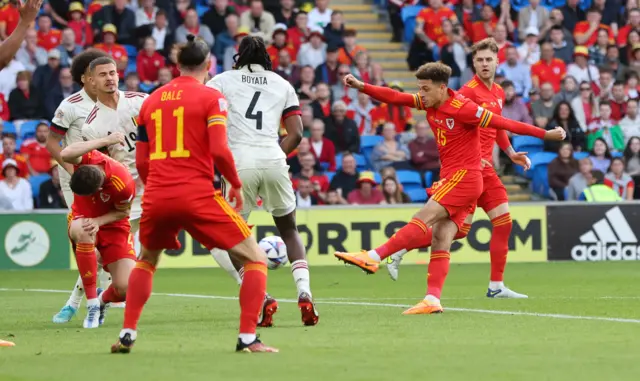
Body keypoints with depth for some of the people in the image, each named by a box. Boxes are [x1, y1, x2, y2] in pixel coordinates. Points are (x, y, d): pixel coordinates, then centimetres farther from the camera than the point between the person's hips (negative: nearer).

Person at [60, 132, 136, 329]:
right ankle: (92, 305, -27)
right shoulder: (88, 159, -28)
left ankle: (103, 301, 24)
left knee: (125, 288, -18)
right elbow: (65, 154, -51)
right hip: (81, 219, 1)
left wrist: (99, 221, -29)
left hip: (112, 225, -1)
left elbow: (123, 212, -12)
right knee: (84, 233, -40)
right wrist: (105, 141, -50)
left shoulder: (123, 184, -32)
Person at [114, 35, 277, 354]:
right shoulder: (211, 97, -1)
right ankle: (247, 338, -8)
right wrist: (236, 184, 2)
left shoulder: (151, 101, 14)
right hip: (197, 194, -5)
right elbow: (219, 150, -13)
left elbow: (141, 162, 15)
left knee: (146, 261, 31)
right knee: (255, 259, 5)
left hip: (156, 196, 5)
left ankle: (127, 335, 19)